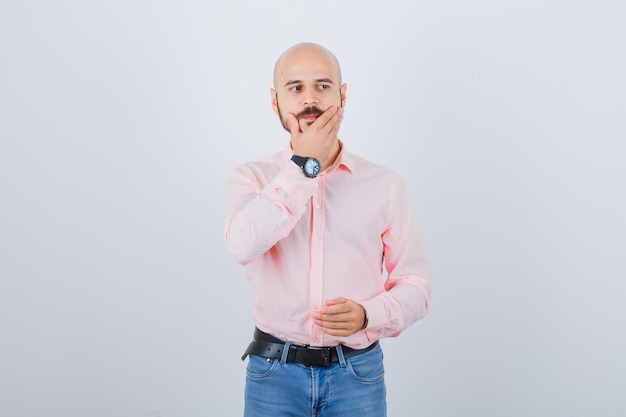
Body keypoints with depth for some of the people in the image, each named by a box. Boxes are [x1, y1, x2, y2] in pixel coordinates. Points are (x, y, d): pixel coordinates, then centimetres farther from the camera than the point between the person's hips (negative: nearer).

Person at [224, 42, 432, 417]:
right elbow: (245, 245, -22)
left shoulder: (385, 184, -1)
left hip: (357, 372, 1)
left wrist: (367, 315, -17)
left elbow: (414, 282, 2)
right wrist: (305, 162, -18)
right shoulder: (250, 178, -2)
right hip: (274, 372, 0)